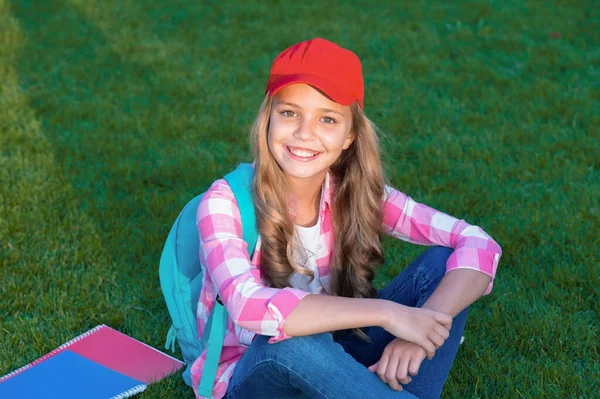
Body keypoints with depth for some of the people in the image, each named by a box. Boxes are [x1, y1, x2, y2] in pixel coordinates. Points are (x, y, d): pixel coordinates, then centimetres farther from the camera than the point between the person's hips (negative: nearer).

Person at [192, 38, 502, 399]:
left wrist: (421, 327, -34)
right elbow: (248, 307, -38)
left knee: (442, 264, -15)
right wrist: (387, 312, -38)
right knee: (289, 341, -39)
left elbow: (479, 246, -16)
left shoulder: (358, 194, -9)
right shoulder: (226, 202, -19)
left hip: (331, 368, 4)